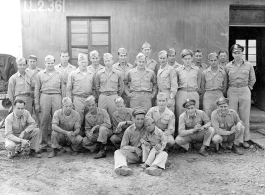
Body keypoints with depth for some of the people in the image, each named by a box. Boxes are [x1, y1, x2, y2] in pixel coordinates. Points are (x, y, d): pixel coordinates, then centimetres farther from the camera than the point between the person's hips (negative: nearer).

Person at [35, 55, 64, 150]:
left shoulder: (59, 74, 14)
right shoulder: (40, 75, 12)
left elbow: (63, 89, 13)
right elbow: (37, 89, 9)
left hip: (56, 97, 1)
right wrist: (36, 103, 2)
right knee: (44, 121, -2)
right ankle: (44, 143, 5)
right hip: (44, 97, 0)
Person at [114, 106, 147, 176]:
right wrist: (135, 148, -15)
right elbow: (123, 147, 1)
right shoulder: (129, 130, 1)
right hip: (133, 154, 0)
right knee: (118, 152, -27)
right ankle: (123, 167, -55)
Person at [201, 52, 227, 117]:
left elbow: (225, 86, 10)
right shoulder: (204, 73, 2)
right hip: (208, 95, -1)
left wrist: (222, 96, 10)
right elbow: (202, 86, 8)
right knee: (207, 114, -5)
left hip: (219, 95, 1)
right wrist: (204, 96, 7)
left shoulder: (223, 73, 4)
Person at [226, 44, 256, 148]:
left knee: (245, 116, 3)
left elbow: (252, 79, 14)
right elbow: (225, 81, 12)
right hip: (232, 92, 0)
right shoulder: (228, 66, 3)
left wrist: (248, 88, 9)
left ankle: (245, 139, 12)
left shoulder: (248, 65, 4)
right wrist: (230, 88, 7)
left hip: (245, 91, 0)